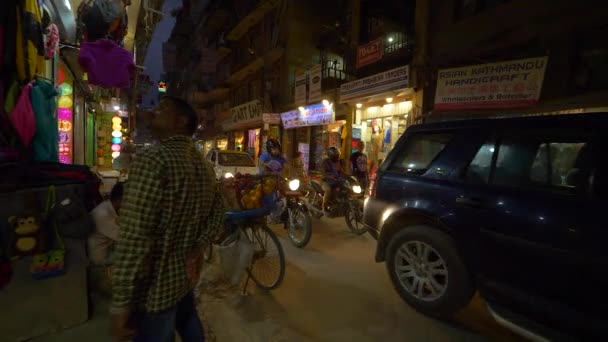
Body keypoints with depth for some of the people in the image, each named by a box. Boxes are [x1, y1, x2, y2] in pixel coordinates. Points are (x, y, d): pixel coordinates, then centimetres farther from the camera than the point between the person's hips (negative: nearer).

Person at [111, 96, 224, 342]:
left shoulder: (153, 160, -24)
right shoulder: (205, 165, 3)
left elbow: (134, 238, -28)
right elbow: (218, 215, 10)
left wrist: (120, 304, -20)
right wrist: (198, 250, -1)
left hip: (155, 286, -7)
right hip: (187, 275, 8)